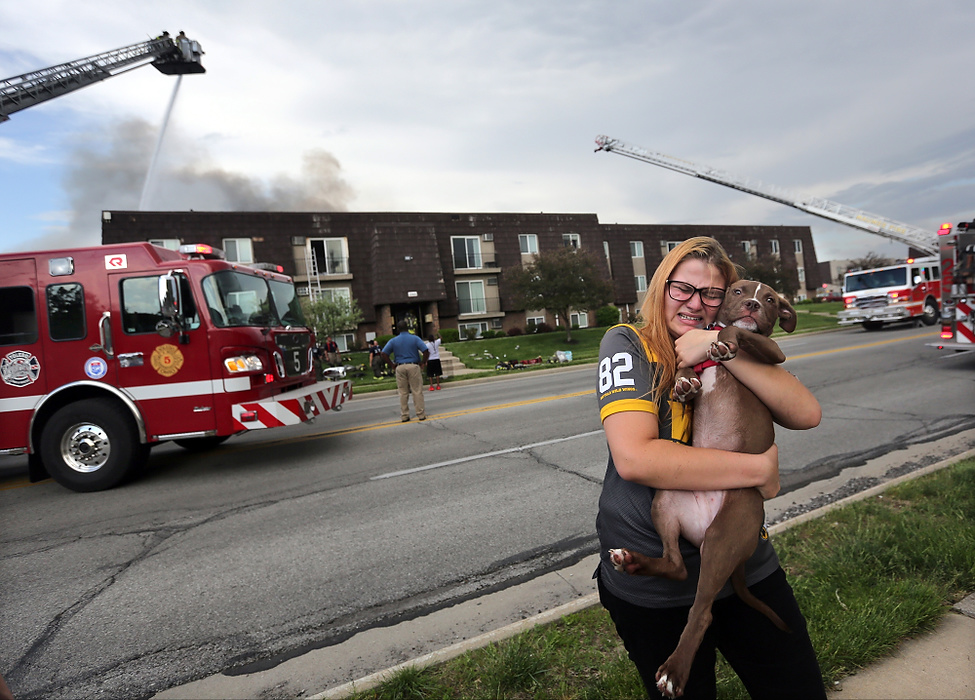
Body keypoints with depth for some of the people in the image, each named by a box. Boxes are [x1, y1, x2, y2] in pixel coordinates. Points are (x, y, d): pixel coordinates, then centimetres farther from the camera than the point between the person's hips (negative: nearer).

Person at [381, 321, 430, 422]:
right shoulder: (415, 338, 2)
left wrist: (392, 365, 4)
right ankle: (421, 414, 3)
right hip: (413, 366, -2)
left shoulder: (393, 341, 6)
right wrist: (423, 363, 2)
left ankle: (404, 416, 9)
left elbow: (384, 354, -1)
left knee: (403, 393, 7)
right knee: (417, 391, 2)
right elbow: (426, 351, -8)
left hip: (400, 368, 2)